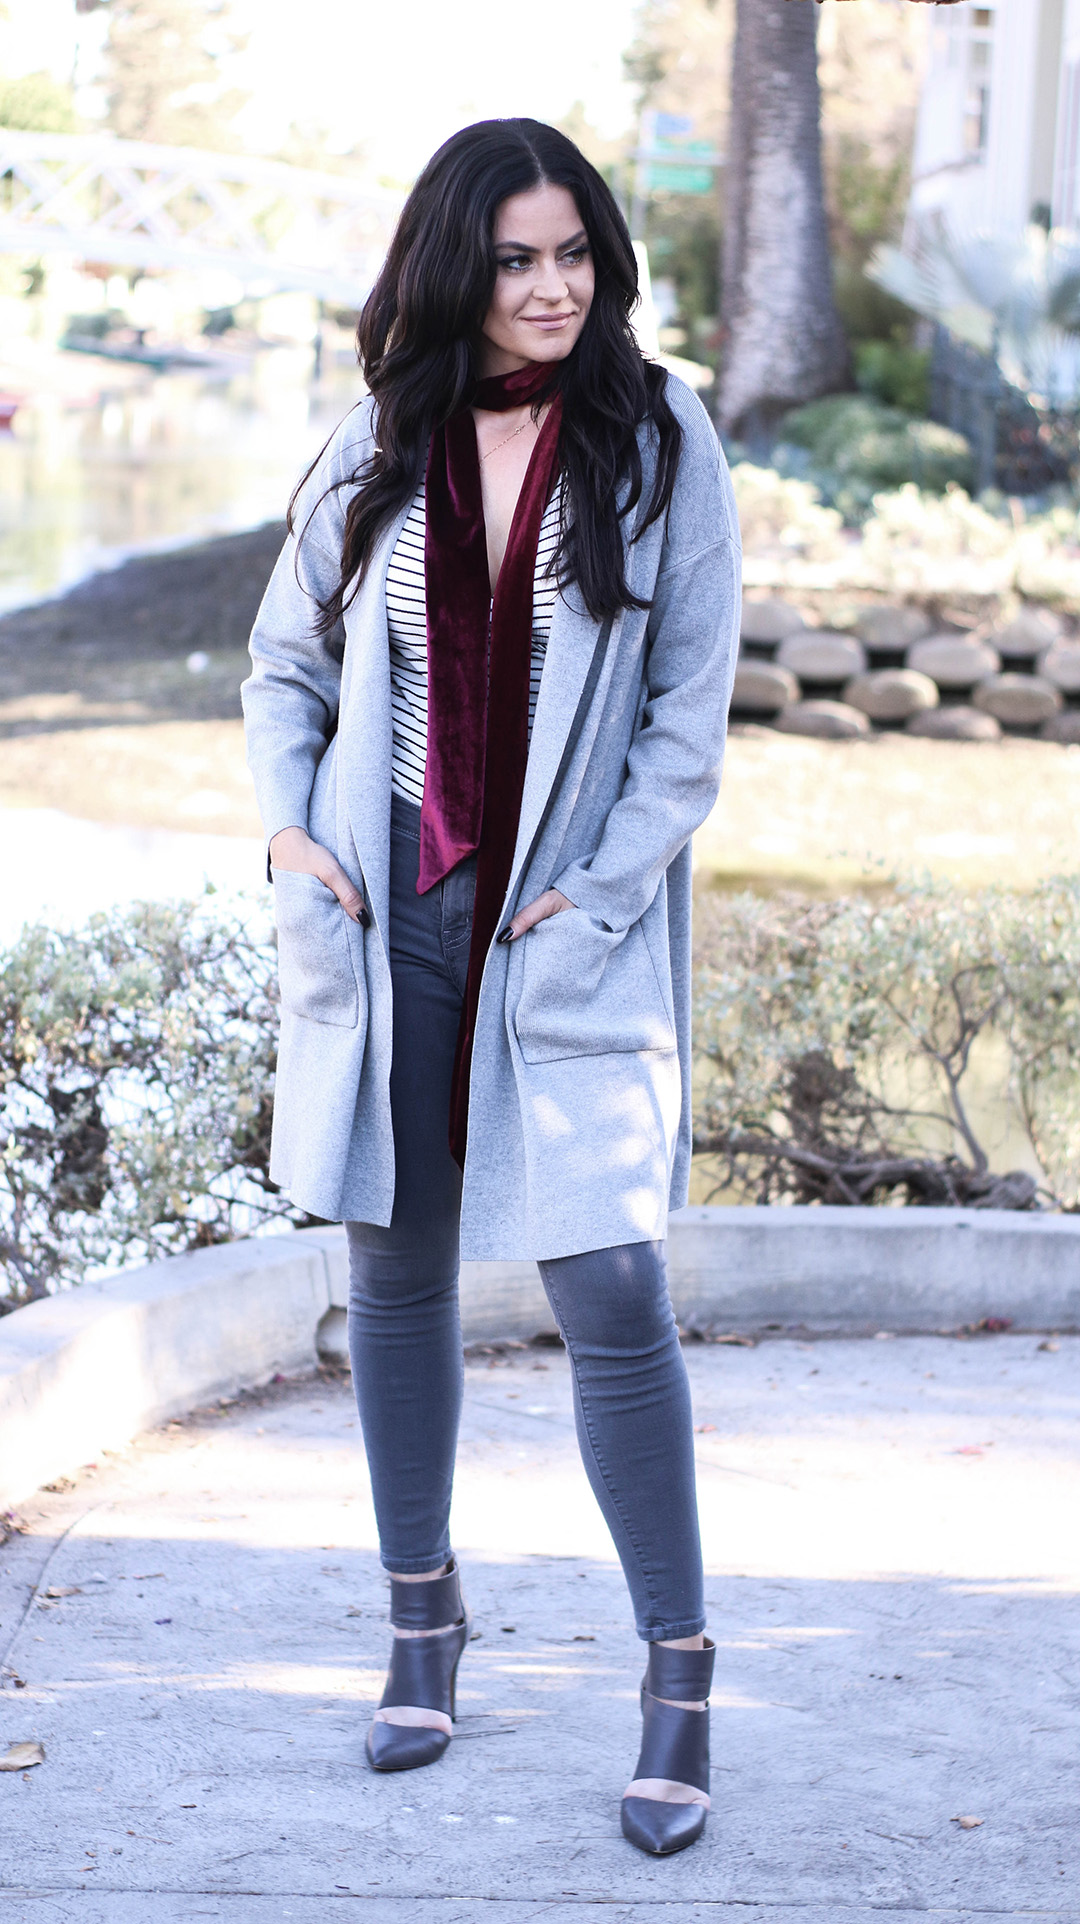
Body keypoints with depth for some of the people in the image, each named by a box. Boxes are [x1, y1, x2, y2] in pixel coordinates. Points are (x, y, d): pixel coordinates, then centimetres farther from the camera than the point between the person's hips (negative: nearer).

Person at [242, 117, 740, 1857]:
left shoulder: (659, 442, -3)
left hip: (577, 928, -3)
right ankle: (422, 1616, 28)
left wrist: (595, 891, -10)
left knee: (611, 1290, -9)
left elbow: (692, 703, -3)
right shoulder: (375, 455, 5)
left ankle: (679, 1674, 2)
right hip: (390, 911, 3)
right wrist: (286, 824, 1)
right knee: (397, 1271, 11)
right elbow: (287, 659, 16)